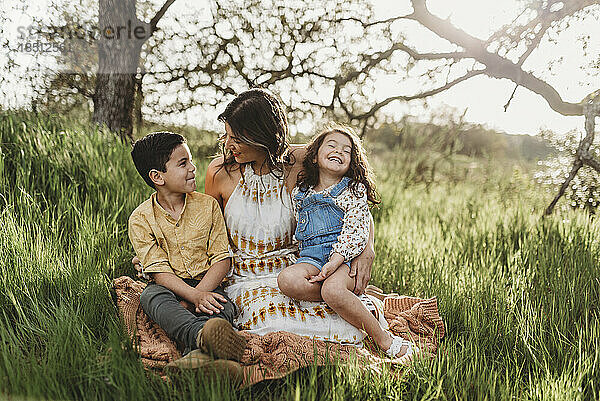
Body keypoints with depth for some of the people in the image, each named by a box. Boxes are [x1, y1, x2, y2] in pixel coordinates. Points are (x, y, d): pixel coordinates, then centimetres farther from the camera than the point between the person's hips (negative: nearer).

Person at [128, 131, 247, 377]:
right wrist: (194, 296, -27)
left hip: (207, 285, 2)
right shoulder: (140, 219, -3)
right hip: (169, 286, -1)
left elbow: (222, 258, 0)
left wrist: (201, 292, -18)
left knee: (224, 306, -31)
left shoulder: (207, 205, 3)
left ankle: (196, 353, -59)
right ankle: (203, 335, -62)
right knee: (151, 297, -35)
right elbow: (159, 271, -11)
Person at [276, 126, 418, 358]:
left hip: (344, 255, -4)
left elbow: (355, 231, -5)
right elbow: (298, 234, 28)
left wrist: (335, 261, -19)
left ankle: (384, 340, -22)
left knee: (332, 290, -36)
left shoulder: (354, 190, 8)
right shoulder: (298, 194, 21)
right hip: (310, 256, 4)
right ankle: (356, 292, -20)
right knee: (287, 280, -31)